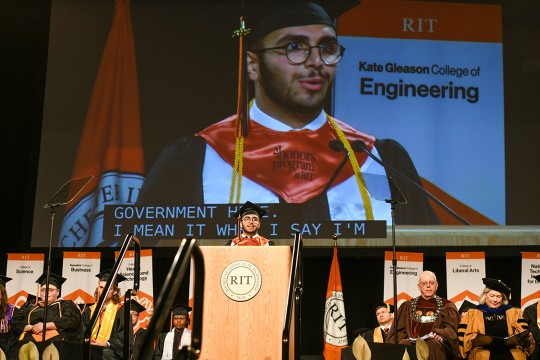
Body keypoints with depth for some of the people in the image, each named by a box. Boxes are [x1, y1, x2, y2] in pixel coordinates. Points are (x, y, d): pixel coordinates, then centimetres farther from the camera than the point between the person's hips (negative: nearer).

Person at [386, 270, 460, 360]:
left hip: (435, 346, -1)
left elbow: (451, 330, 2)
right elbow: (399, 331, 12)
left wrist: (440, 336, -20)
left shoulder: (447, 306, 16)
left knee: (433, 345, -35)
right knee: (404, 345, -33)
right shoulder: (408, 306, 21)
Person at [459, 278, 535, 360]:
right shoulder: (473, 313, 14)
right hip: (483, 351, -2)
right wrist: (474, 340, -15)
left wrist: (526, 339, -8)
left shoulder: (512, 312, 21)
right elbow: (464, 337, 6)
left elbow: (523, 334, 14)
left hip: (510, 351, 2)